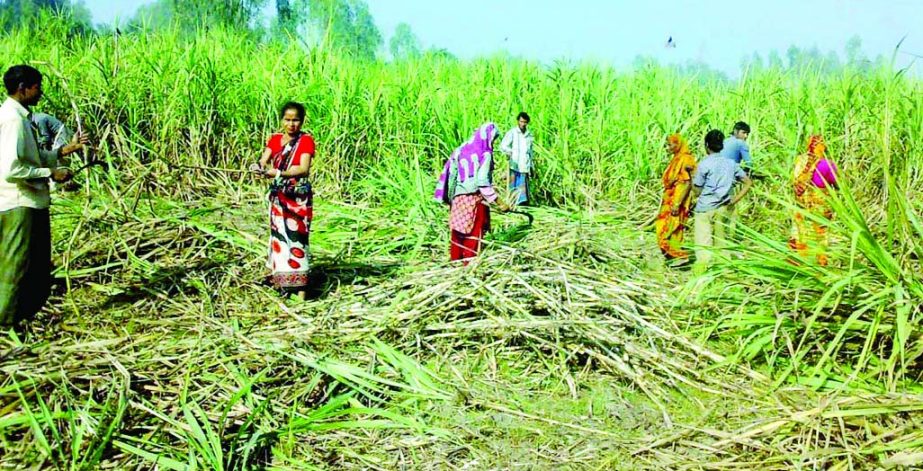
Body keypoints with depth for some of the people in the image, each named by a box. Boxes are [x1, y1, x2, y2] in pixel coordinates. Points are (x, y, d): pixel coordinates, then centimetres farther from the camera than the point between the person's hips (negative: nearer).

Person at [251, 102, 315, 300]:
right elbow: (264, 161, -3)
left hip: (299, 198, -5)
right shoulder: (275, 139, 8)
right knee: (279, 236, 9)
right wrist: (259, 168, -27)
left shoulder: (306, 140, -7)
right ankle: (283, 281, 18)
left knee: (296, 238, -9)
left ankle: (300, 287, -9)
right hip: (278, 196, 5)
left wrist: (278, 173, -33)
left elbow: (304, 169, -20)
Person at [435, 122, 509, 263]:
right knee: (474, 231, 5)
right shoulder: (485, 154, -11)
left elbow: (450, 173, 7)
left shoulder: (462, 149, 6)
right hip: (475, 198, -6)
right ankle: (470, 261, 11)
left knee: (458, 230, 14)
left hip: (458, 198, 6)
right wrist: (499, 202, -15)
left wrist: (449, 198, 16)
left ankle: (454, 259, 23)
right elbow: (483, 182, -18)